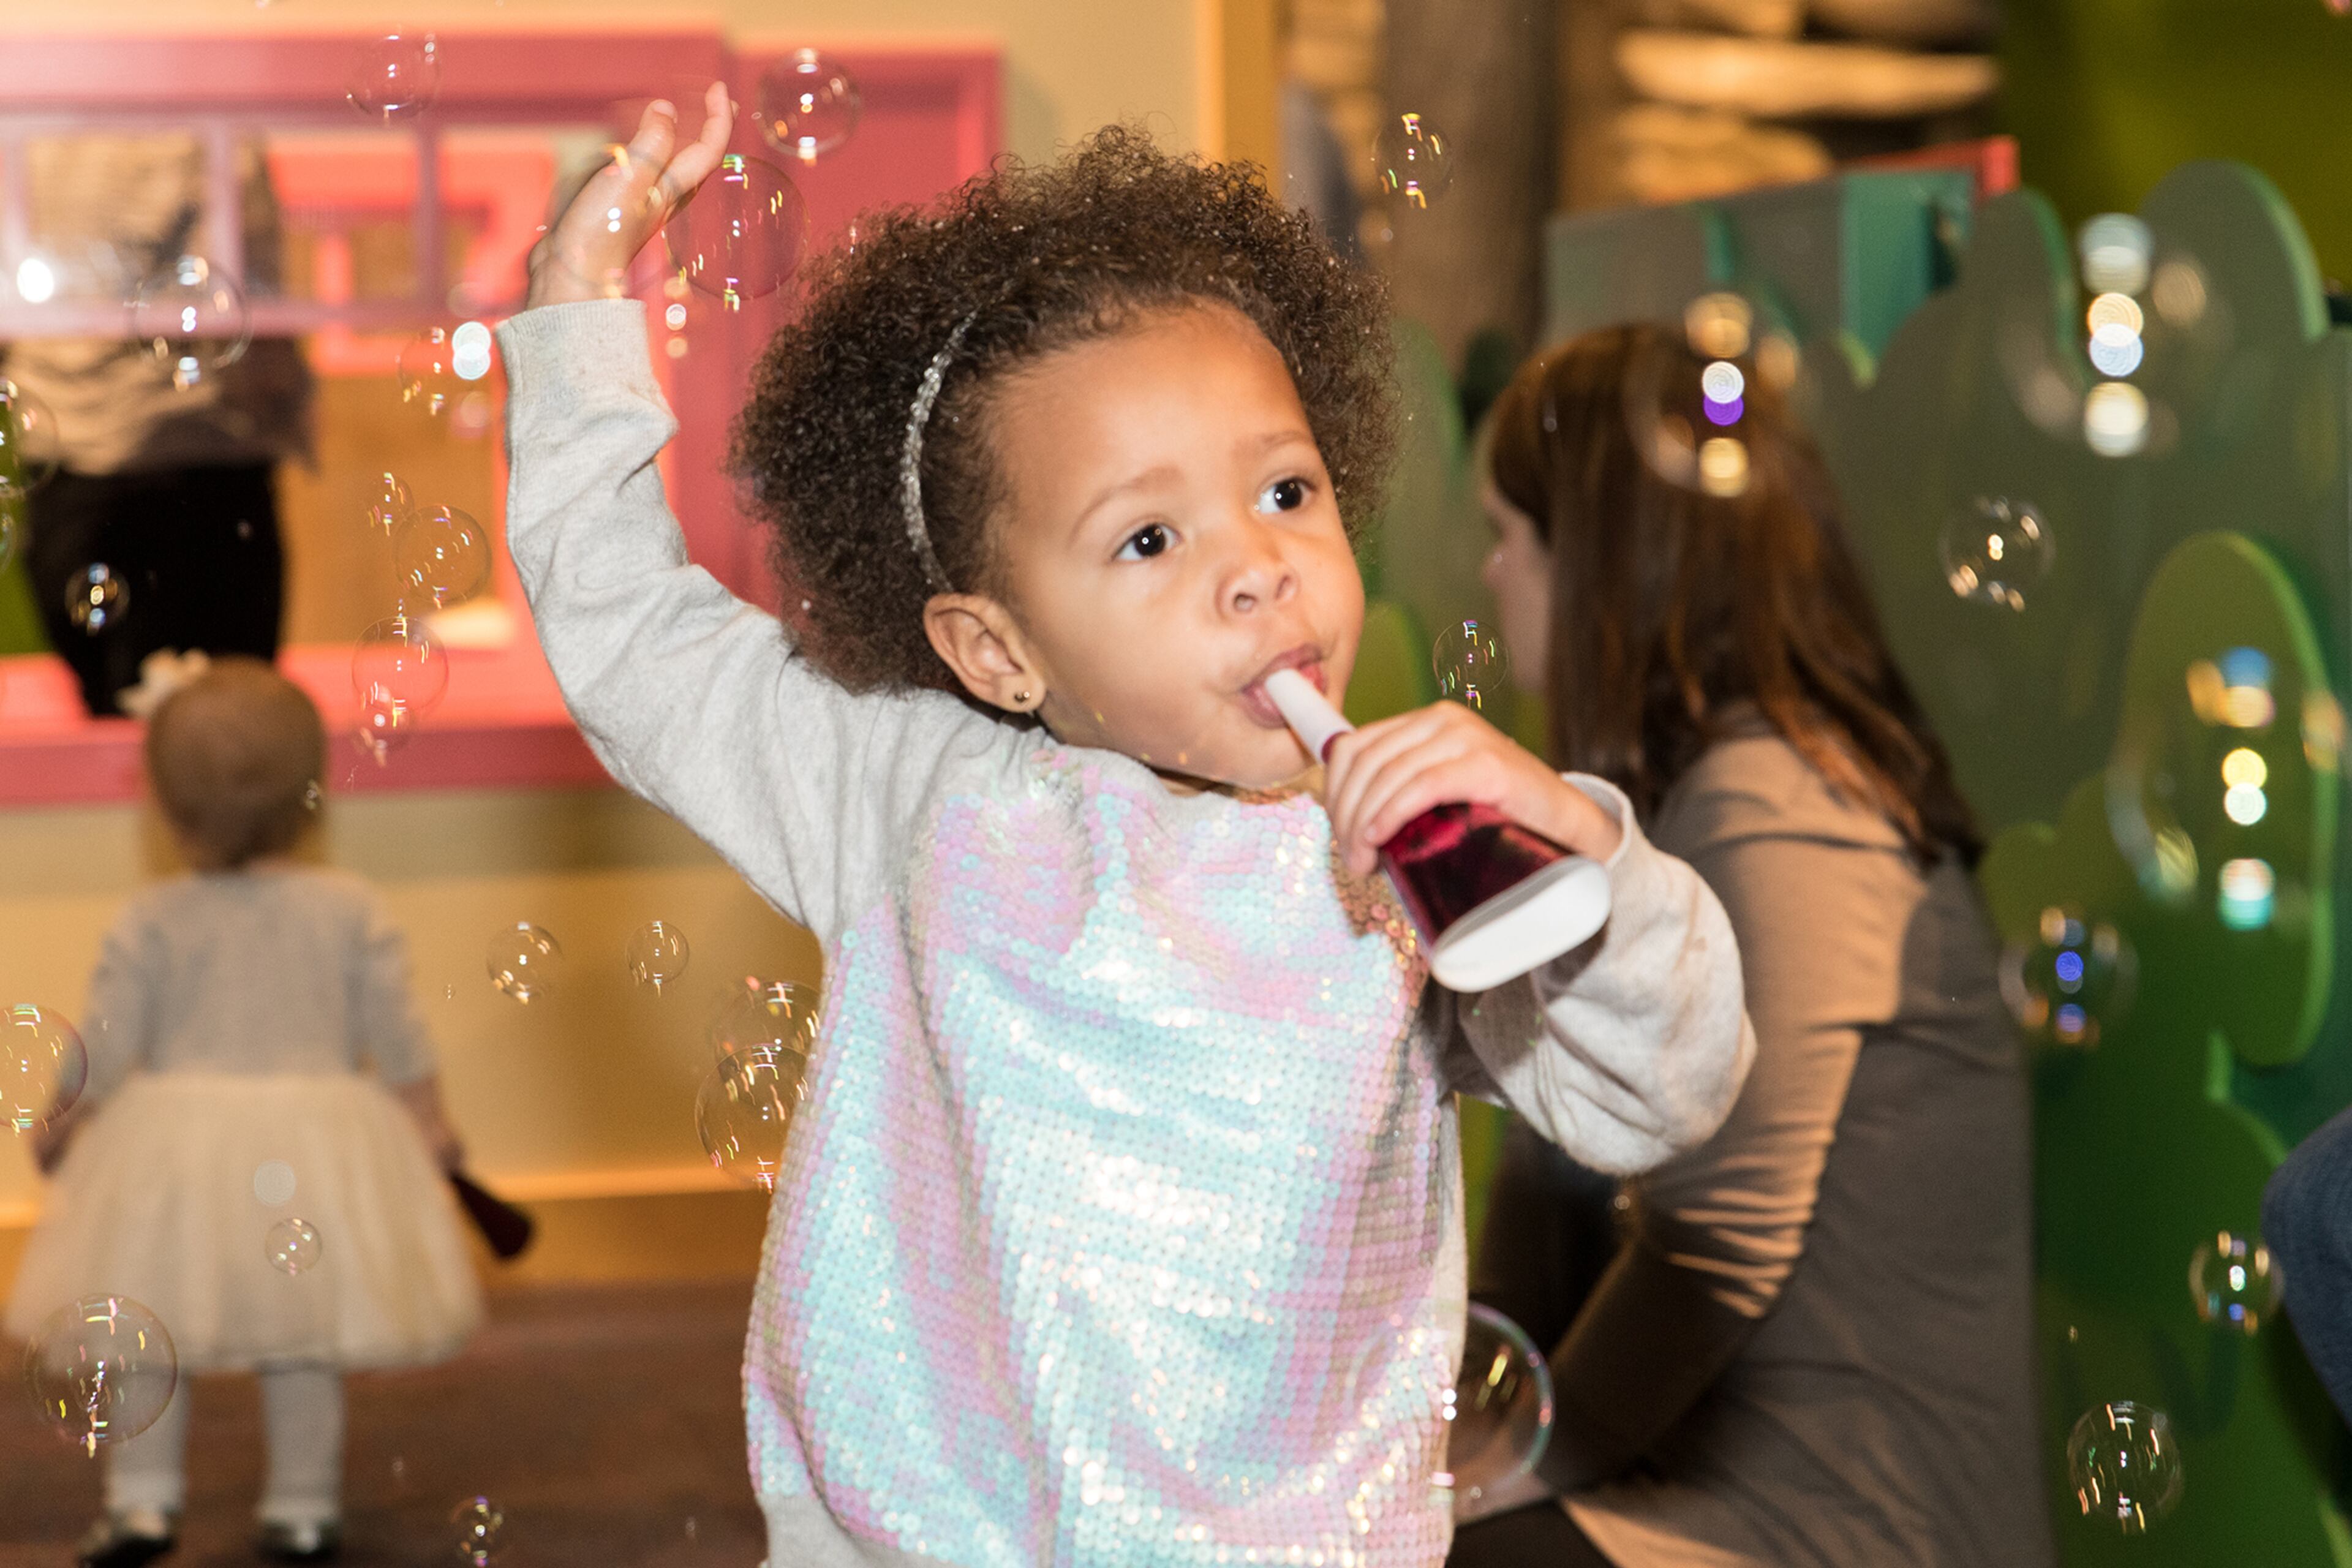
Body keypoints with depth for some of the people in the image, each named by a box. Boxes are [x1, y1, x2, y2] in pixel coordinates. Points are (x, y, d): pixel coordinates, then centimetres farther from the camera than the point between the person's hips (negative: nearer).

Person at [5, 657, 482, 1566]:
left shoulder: (151, 924, -7)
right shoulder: (351, 911, -3)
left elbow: (105, 1051, -4)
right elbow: (398, 1043, 0)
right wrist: (432, 1131, 11)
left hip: (174, 1156, -1)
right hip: (313, 1149, 1)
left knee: (148, 1334, 14)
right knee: (301, 1343, 13)